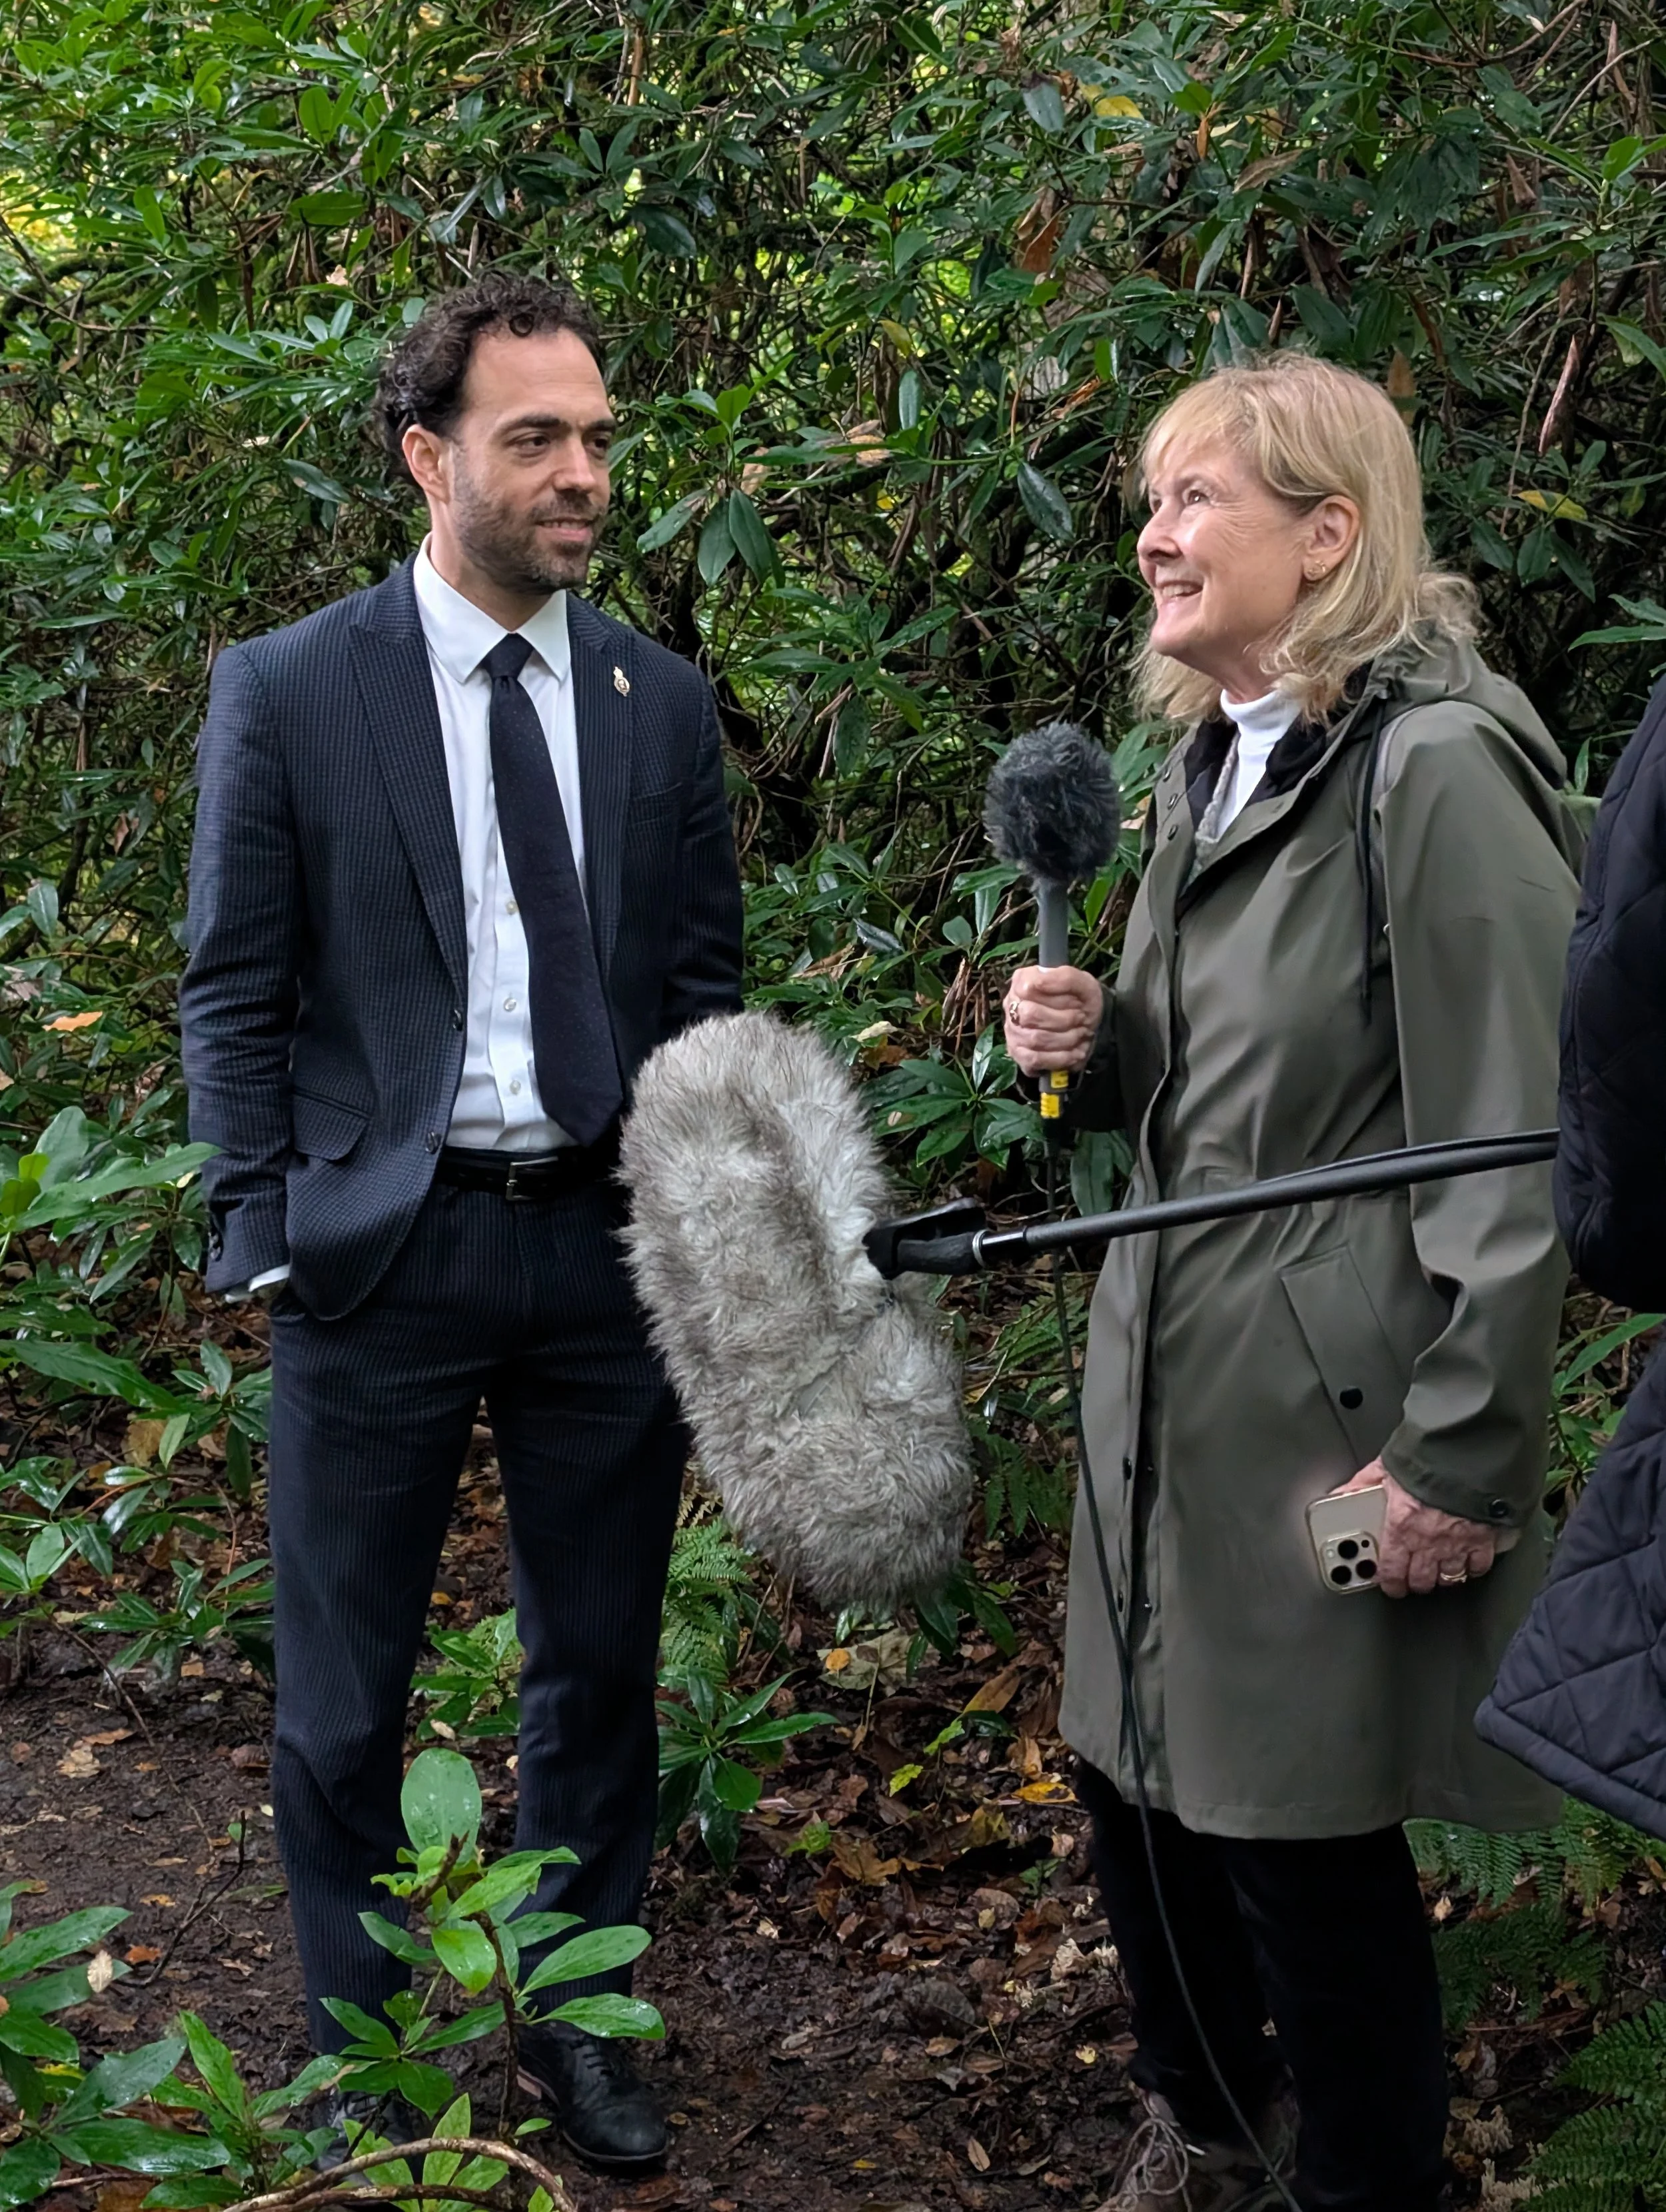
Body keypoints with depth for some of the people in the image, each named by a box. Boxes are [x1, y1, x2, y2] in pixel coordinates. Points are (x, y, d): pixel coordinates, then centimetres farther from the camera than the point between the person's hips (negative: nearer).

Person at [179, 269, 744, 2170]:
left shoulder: (663, 703, 6)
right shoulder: (285, 692, -3)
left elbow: (705, 988, 10)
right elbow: (233, 995, -2)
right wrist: (266, 1247, -8)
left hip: (613, 1244, 3)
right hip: (381, 1248, -3)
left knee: (598, 1669, 14)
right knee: (344, 1695, 9)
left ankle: (577, 2018, 32)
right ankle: (362, 2054, 27)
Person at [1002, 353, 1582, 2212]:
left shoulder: (1440, 770, -15)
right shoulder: (1207, 768, 12)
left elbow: (1516, 1155, -17)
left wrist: (1465, 1464, -17)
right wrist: (1092, 1044, 0)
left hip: (1331, 1413, -8)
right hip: (1164, 1379, 8)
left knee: (1304, 1833, 3)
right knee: (1136, 1780, 17)